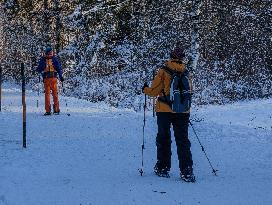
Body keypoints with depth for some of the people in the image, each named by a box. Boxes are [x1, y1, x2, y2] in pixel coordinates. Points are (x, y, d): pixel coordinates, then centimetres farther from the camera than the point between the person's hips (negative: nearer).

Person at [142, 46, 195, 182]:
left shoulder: (164, 71, -7)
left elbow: (154, 91, -6)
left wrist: (145, 89, 14)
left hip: (165, 110, -2)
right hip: (183, 111, 2)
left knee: (163, 139, 11)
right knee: (183, 141, 4)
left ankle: (163, 168, 14)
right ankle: (187, 172, -3)